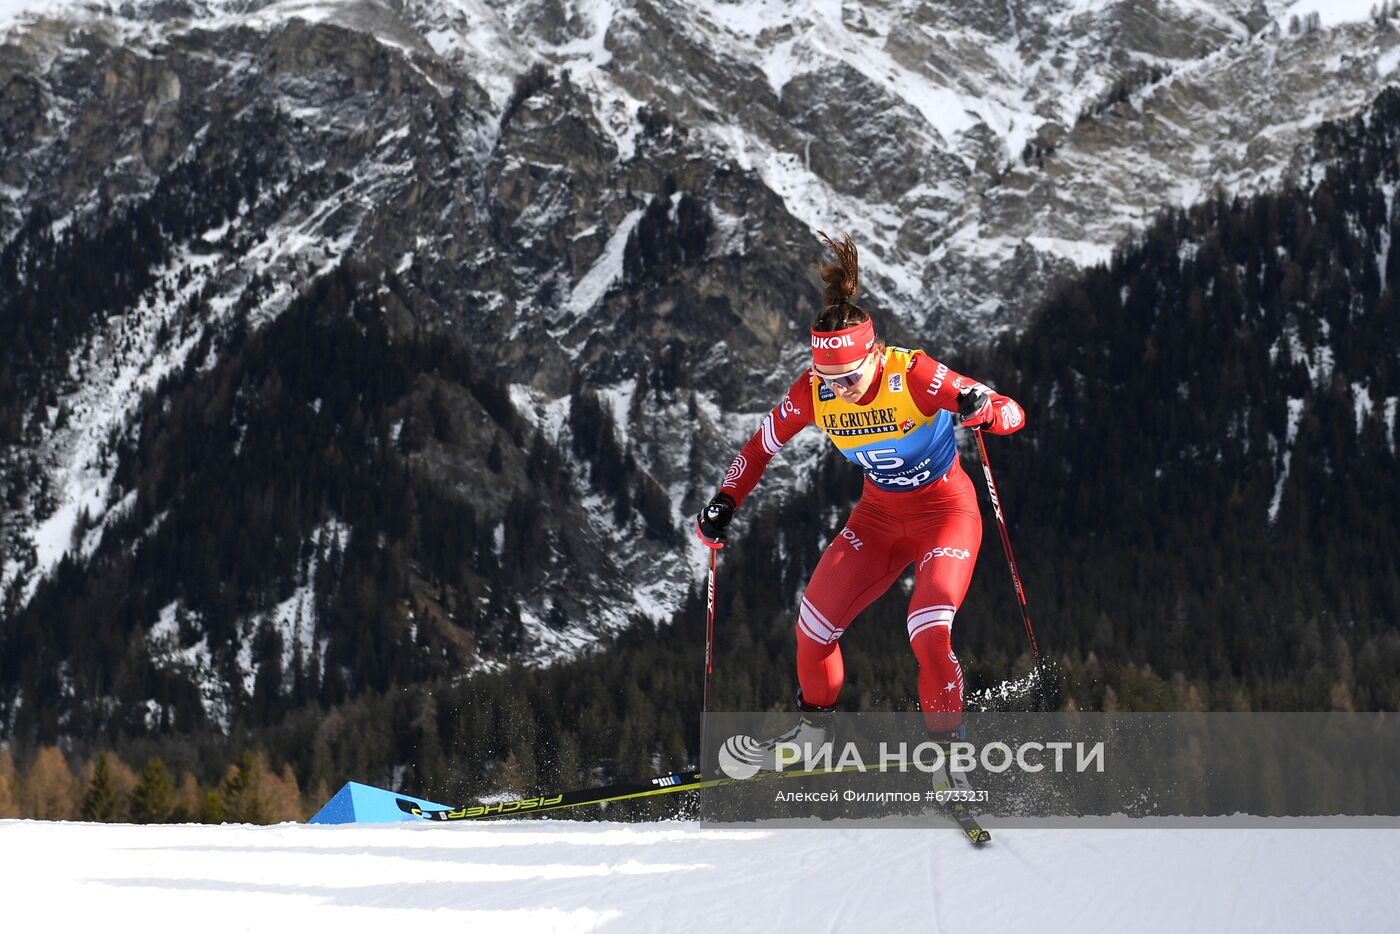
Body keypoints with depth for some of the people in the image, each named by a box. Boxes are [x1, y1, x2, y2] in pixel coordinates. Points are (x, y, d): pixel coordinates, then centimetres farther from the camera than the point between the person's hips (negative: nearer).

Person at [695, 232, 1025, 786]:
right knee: (815, 621, -5)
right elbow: (763, 446, 2)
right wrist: (725, 502, -8)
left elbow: (1013, 414, -28)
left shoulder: (914, 376, -28)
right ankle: (815, 723, 23)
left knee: (929, 631, -23)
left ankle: (946, 744, -1)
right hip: (879, 513, 5)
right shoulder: (813, 392, -16)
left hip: (946, 510, -4)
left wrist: (982, 410, -50)